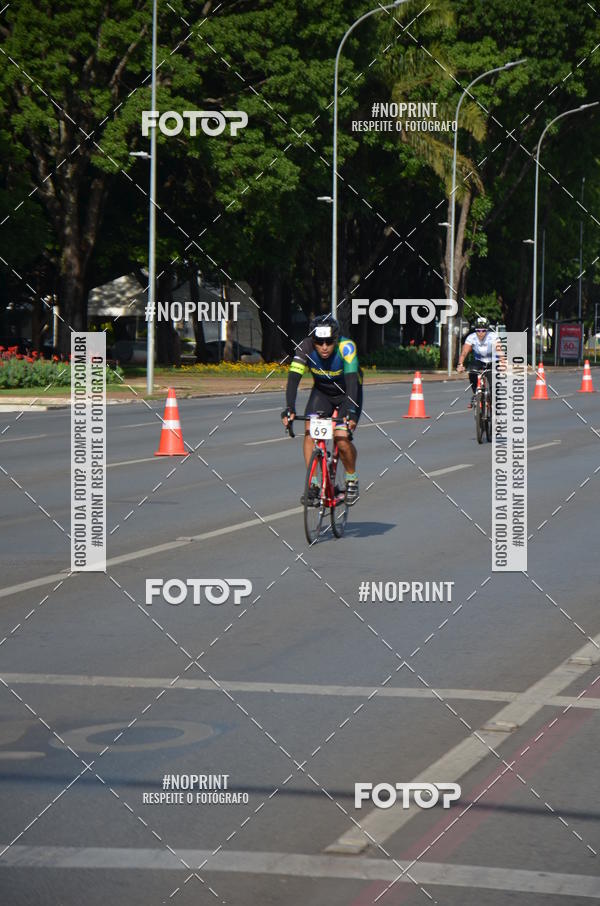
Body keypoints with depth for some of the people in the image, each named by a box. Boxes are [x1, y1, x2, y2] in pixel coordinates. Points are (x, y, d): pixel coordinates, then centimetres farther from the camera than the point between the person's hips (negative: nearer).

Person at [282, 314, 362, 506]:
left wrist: (350, 411, -56)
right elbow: (293, 378, -34)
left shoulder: (346, 347, -33)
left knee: (342, 440, -20)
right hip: (321, 391, 3)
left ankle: (352, 479, 7)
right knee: (310, 431, -21)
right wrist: (289, 409, -48)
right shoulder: (305, 348, -26)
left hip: (346, 393, -3)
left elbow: (351, 379, -43)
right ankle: (313, 485, -15)